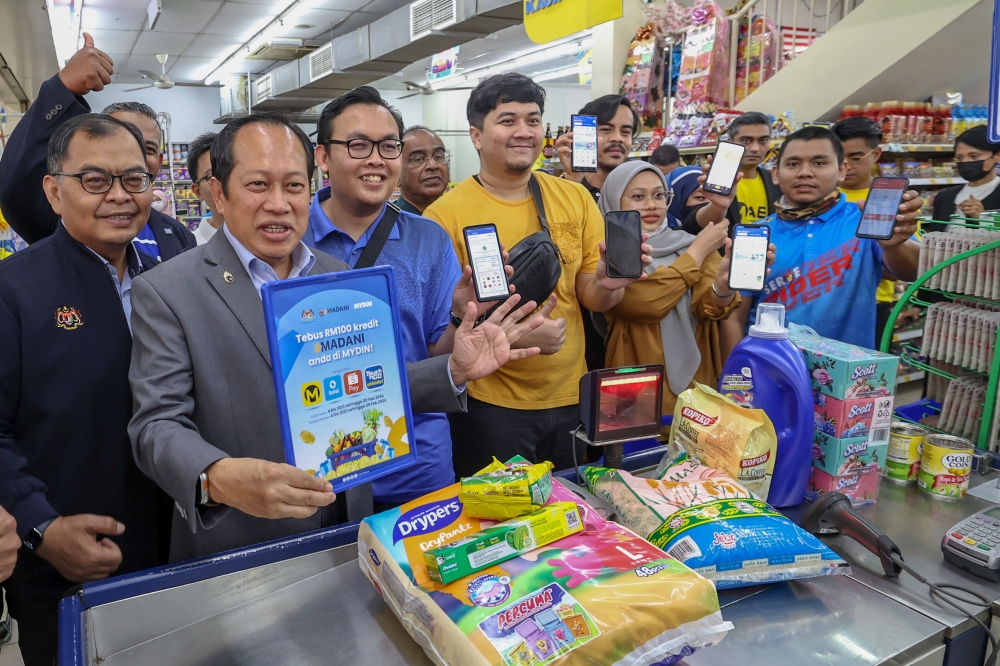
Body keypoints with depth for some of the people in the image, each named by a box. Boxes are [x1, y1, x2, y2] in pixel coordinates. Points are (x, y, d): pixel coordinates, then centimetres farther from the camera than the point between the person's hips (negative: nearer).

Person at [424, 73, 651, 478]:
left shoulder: (576, 198, 3)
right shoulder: (446, 214, -11)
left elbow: (593, 300, 5)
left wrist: (607, 282, -17)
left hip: (570, 397, 5)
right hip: (490, 405, -4)